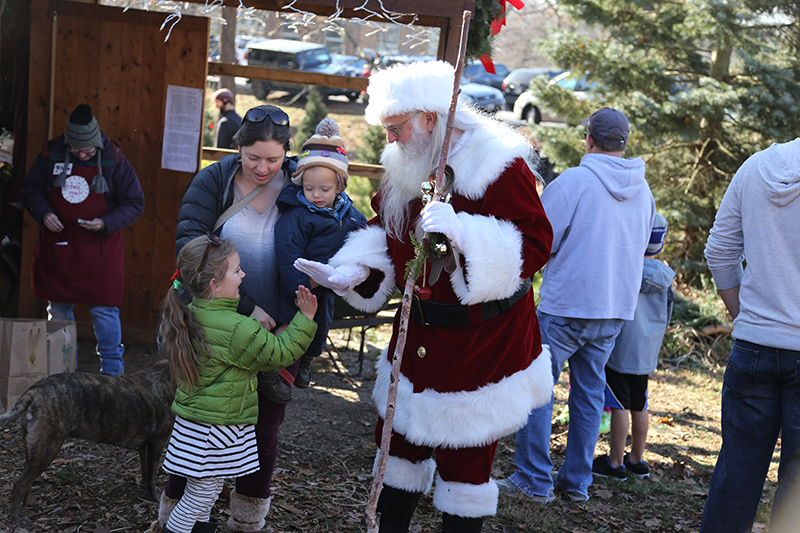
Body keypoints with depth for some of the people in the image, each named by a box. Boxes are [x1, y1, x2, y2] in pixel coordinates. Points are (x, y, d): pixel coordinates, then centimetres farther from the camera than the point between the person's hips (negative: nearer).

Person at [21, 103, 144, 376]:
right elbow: (30, 188, 11)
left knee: (104, 309, -2)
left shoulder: (114, 161, -7)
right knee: (58, 308, 10)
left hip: (100, 250, -3)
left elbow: (135, 203, -2)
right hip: (57, 248, 3)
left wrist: (106, 223, -16)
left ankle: (112, 372, 11)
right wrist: (43, 213, -8)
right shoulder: (51, 154, 0)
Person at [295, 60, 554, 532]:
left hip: (480, 339, -7)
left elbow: (536, 243, -24)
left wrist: (463, 232, -36)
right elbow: (385, 235, 15)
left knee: (465, 453, 3)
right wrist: (348, 273, -3)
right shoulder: (406, 166, 5)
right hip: (419, 333, 7)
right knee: (400, 432, 17)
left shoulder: (498, 164, -19)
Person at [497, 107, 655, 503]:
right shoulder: (643, 192, 7)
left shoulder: (573, 181, -12)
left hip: (567, 305, -6)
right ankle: (577, 482, 18)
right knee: (589, 392, 13)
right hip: (616, 308, 6)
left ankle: (534, 481, 5)